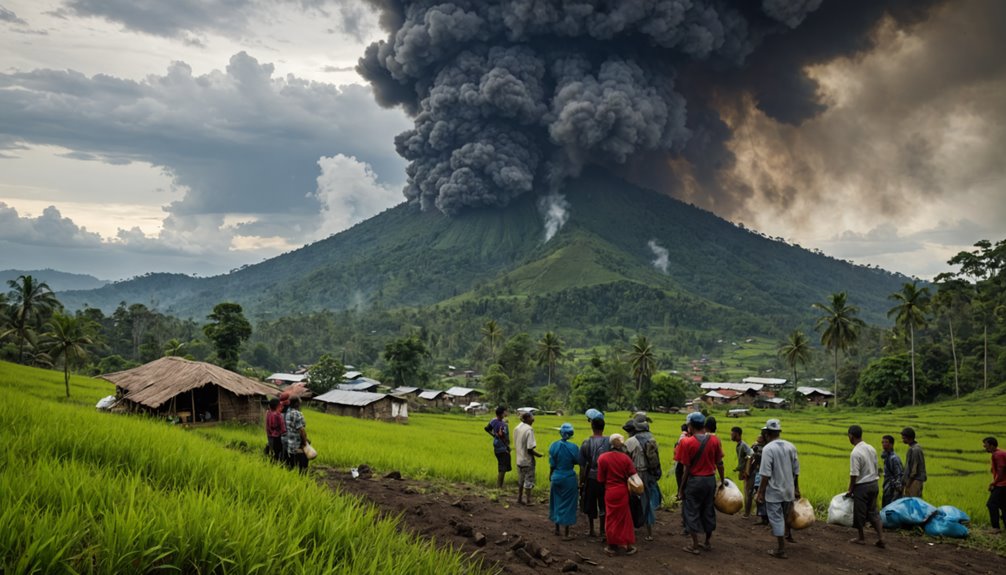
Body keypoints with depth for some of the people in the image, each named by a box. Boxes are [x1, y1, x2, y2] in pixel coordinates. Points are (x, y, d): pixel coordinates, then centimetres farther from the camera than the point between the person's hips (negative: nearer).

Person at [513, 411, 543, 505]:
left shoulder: (517, 428, 2)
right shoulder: (529, 430, -21)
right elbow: (530, 449, -23)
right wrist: (538, 455, -8)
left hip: (519, 459, 7)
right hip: (528, 460, -7)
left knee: (520, 480, 17)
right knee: (529, 481, 6)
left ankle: (519, 499, 24)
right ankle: (528, 500, 13)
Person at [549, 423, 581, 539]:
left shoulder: (553, 446, -8)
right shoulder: (573, 447, -16)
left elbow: (552, 465, -2)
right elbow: (578, 462, -4)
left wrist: (550, 477, 12)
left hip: (556, 477, 3)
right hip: (569, 478, -3)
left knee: (557, 502, 20)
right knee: (567, 504, 6)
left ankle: (557, 528, 32)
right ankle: (566, 533, 10)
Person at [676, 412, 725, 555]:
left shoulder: (687, 442, -13)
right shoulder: (714, 440, -3)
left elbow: (687, 469, -11)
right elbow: (719, 463, 2)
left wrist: (681, 488, -3)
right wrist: (722, 481, 15)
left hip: (694, 480, -4)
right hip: (710, 479, 4)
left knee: (692, 512, 7)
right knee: (708, 511, 17)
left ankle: (695, 545, 9)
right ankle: (708, 542, 26)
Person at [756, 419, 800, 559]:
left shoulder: (768, 449, -18)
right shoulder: (790, 446, 0)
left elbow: (766, 474, -19)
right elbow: (796, 471, 7)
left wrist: (761, 492, -11)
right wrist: (796, 488, 19)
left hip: (774, 491, -6)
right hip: (788, 490, 6)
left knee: (776, 519, 3)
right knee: (786, 515, 27)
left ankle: (780, 549, 7)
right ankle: (788, 534, 48)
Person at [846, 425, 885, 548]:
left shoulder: (855, 453, -21)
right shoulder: (871, 448, 3)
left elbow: (854, 475, -19)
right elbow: (876, 468, 11)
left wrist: (850, 490, -10)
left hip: (862, 487, -7)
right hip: (874, 484, 7)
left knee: (859, 513, 9)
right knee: (873, 512, 14)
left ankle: (861, 538, 21)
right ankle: (881, 538, 7)